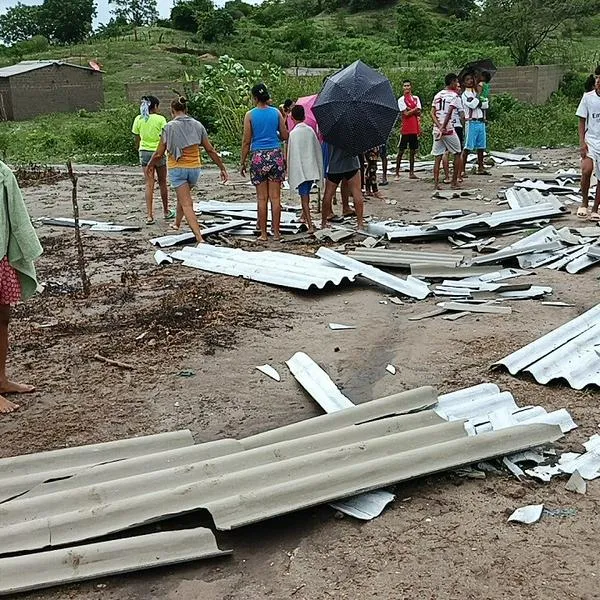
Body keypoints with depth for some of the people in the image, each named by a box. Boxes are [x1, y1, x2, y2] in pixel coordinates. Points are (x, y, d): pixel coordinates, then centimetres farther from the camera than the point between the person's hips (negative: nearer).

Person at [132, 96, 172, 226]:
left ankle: (149, 215, -5)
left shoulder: (138, 119, 1)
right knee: (162, 183, 13)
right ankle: (166, 211, 27)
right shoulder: (160, 119, -9)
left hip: (144, 152, 3)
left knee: (149, 184, 3)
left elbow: (137, 139, 7)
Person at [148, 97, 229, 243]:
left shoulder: (169, 127, -10)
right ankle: (177, 223, 51)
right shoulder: (198, 125, 1)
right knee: (183, 196, 29)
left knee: (187, 204, -6)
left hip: (177, 168, -4)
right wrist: (222, 168, 7)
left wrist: (150, 165, 12)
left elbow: (159, 154, -7)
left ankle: (199, 238, -20)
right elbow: (210, 150, 1)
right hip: (194, 168, 4)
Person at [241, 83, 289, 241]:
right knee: (275, 197, 5)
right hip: (276, 155, 2)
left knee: (262, 198, 4)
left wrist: (243, 162, 6)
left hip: (259, 157, -2)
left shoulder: (250, 115, -3)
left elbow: (246, 141, -2)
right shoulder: (276, 112, 3)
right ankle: (276, 233, 8)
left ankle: (263, 233, 8)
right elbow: (285, 136, 7)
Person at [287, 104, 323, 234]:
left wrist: (289, 172, -2)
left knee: (304, 197, -6)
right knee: (306, 194, 23)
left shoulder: (293, 133, -11)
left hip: (300, 169, -5)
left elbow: (292, 154, -10)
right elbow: (318, 149, 10)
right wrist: (318, 168, 19)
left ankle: (310, 225, -14)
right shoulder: (310, 131, 5)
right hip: (312, 168, 5)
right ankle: (304, 216, 40)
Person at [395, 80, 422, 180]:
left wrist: (410, 110, -9)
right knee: (401, 151, -4)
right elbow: (406, 113, -11)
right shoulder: (401, 100, 0)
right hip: (405, 129, -4)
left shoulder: (416, 98, 12)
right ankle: (397, 173, -1)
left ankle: (411, 173, 13)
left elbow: (419, 113, 2)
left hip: (415, 129, 4)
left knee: (413, 151, 8)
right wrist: (415, 109, -2)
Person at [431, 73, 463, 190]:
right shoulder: (454, 96, -5)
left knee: (438, 157, 7)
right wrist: (443, 127, -18)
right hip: (448, 130, -5)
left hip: (437, 130, 5)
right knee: (457, 154, 10)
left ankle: (436, 183, 1)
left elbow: (432, 113, 4)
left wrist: (439, 127, -5)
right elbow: (449, 114, -17)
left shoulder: (437, 95, 13)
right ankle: (454, 182, 10)